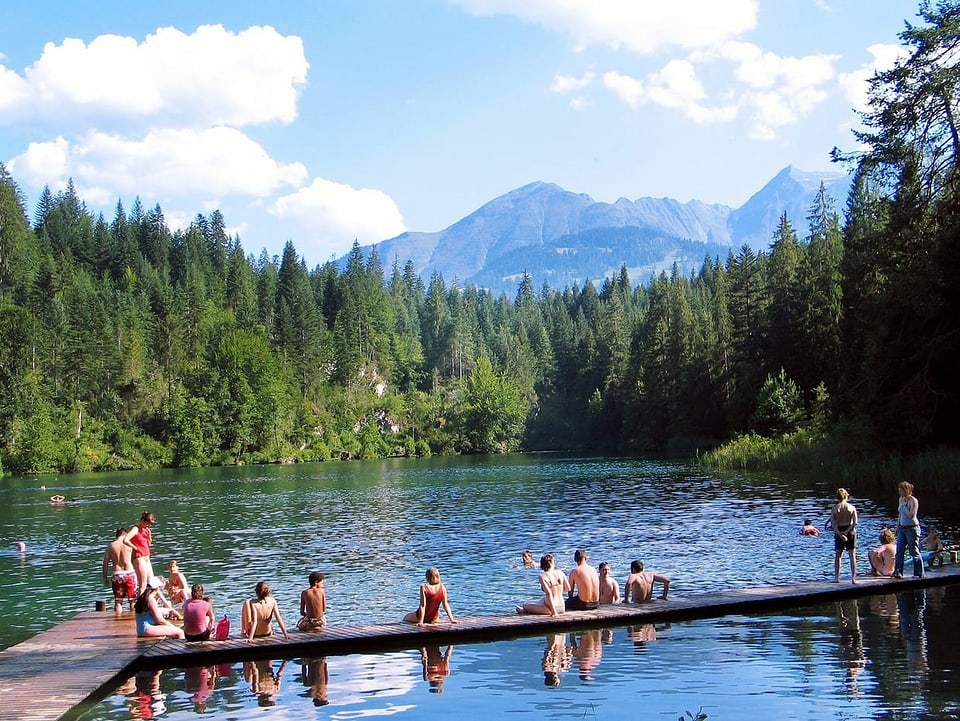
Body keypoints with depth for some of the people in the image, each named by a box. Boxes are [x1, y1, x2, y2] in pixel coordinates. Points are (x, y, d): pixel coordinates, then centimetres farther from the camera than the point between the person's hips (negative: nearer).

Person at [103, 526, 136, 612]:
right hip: (129, 573, -1)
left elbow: (105, 563, 4)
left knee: (118, 602, 8)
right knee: (132, 600, 10)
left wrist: (105, 578, 9)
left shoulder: (111, 546, 3)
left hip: (117, 574, 1)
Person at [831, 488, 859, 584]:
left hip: (839, 532, 0)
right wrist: (847, 531, -12)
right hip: (850, 531, 0)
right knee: (852, 554, 6)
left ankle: (836, 577, 7)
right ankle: (853, 577, 1)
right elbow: (855, 522, -12)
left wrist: (840, 534, -15)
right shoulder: (851, 508, -3)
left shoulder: (835, 509, -3)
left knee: (837, 554, 9)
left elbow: (834, 524, -11)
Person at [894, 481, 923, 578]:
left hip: (912, 528, -7)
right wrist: (897, 526, 17)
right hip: (902, 528, 7)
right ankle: (898, 573, 2)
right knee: (899, 551, 1)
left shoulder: (913, 501, -14)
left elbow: (910, 515, -23)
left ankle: (919, 574, 10)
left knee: (915, 552, 0)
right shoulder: (901, 499, 9)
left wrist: (904, 505, -19)